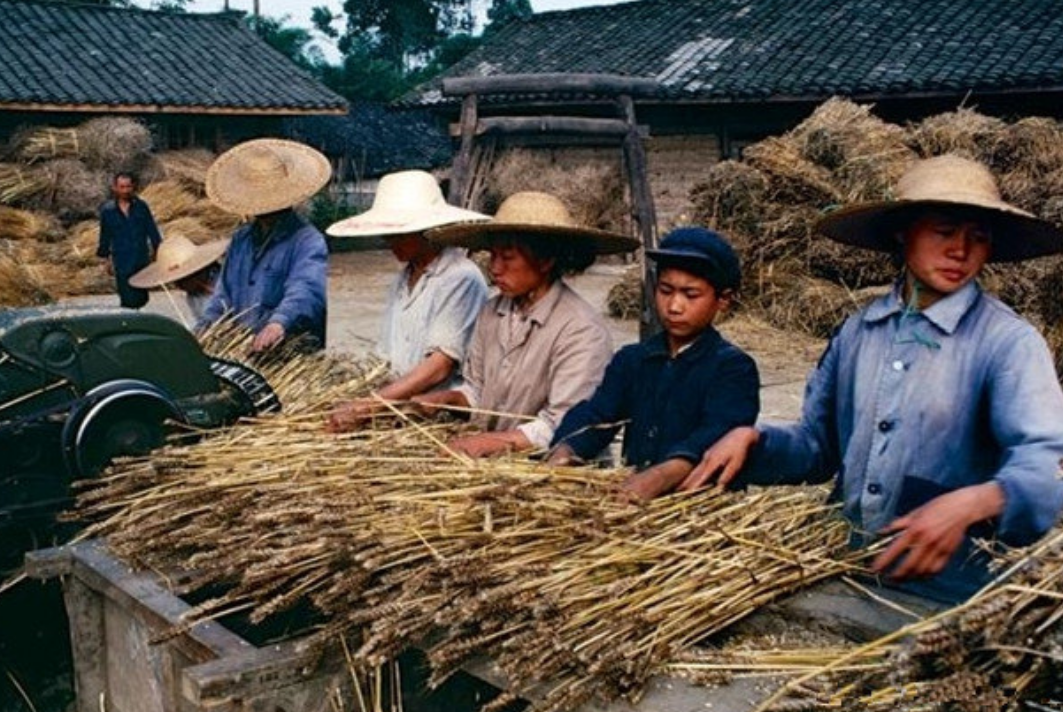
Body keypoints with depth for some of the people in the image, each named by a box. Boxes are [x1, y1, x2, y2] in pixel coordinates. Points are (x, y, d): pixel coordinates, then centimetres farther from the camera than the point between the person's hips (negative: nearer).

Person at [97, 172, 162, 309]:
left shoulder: (141, 206, 1)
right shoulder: (107, 210, -1)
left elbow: (152, 231, 7)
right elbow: (105, 237, 9)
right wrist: (107, 258, 12)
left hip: (142, 260, 2)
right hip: (122, 263, -2)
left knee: (141, 299, 9)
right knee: (128, 300, -8)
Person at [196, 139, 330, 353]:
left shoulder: (308, 241, -7)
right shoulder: (241, 237, 19)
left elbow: (306, 290, -25)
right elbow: (224, 293, 23)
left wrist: (280, 322, -43)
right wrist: (204, 327, 6)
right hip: (239, 347, 7)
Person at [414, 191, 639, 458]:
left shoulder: (581, 329, -16)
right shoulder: (492, 313, 10)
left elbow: (563, 429, -19)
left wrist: (493, 441, -24)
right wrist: (449, 398, 1)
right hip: (493, 463, 6)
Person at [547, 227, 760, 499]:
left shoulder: (733, 367, -1)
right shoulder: (631, 359, 15)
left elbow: (720, 431, -19)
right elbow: (596, 414, 1)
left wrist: (665, 474, -38)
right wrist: (564, 452, -22)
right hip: (632, 498, 3)